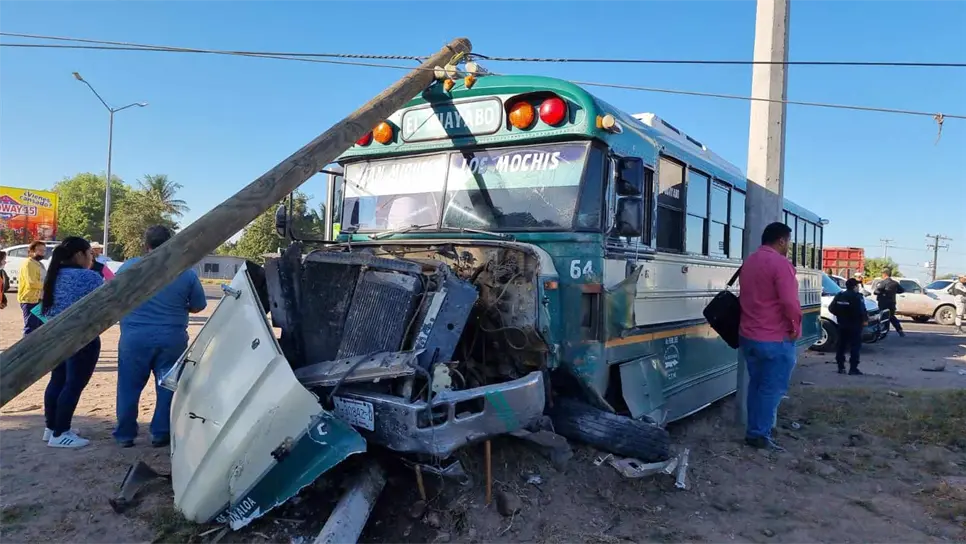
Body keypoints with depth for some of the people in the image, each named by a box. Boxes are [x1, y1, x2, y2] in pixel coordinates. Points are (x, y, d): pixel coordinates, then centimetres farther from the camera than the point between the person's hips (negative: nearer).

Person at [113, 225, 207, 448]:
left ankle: (125, 435, 19)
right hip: (172, 339, 0)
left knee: (129, 388, 11)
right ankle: (161, 434, 14)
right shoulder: (186, 271, -2)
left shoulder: (128, 266, -2)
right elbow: (198, 306, 4)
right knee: (168, 387, 10)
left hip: (134, 337, 0)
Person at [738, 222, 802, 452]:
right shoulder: (780, 263, -15)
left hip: (748, 336, 8)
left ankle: (753, 431, 20)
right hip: (776, 339, -8)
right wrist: (795, 326, -9)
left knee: (756, 385, 15)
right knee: (772, 388, 0)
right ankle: (760, 435, 4)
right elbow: (790, 302, -23)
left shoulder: (748, 262, 13)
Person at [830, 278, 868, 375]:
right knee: (855, 347, -2)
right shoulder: (857, 297, -12)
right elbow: (862, 311, -20)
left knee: (841, 346, 11)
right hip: (854, 325, -6)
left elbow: (831, 308, 6)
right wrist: (865, 319, -6)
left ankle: (841, 367, 13)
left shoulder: (839, 296, 7)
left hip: (842, 325, 6)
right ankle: (853, 368, -5)